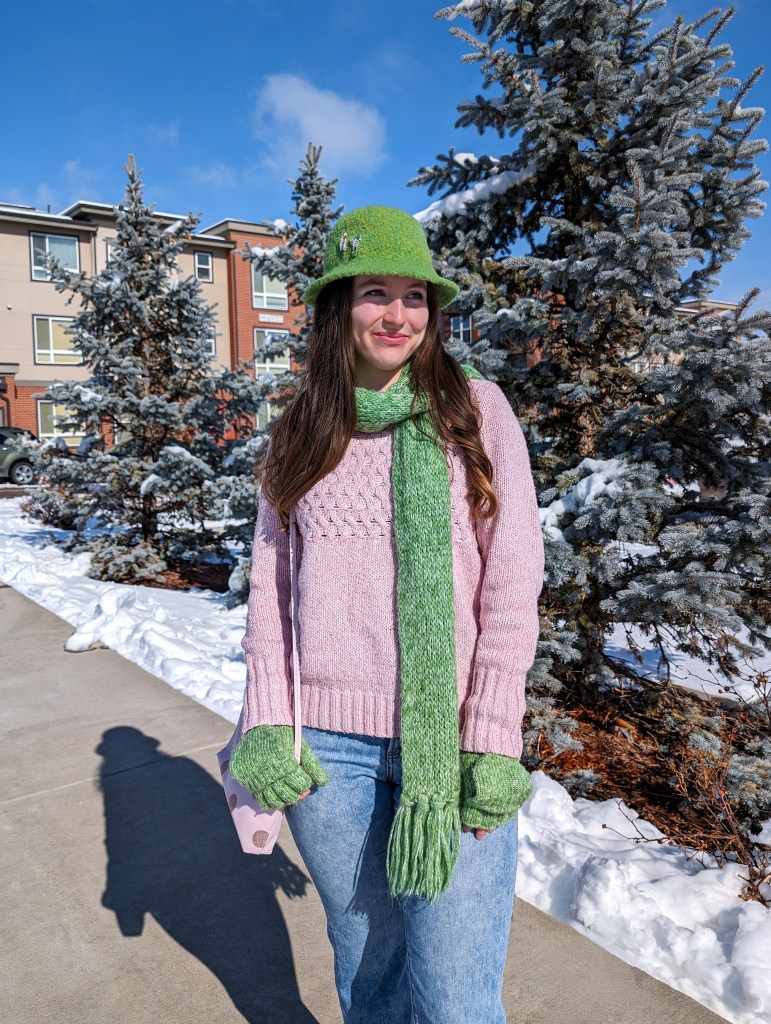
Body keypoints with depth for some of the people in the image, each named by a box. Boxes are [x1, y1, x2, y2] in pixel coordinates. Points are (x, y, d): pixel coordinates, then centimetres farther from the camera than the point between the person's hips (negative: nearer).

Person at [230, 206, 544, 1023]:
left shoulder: (476, 407, -2)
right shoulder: (299, 432, 6)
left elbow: (513, 583, -5)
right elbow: (270, 582, 6)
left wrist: (491, 747, -9)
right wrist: (268, 727, -3)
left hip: (452, 743, -2)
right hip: (329, 746, 3)